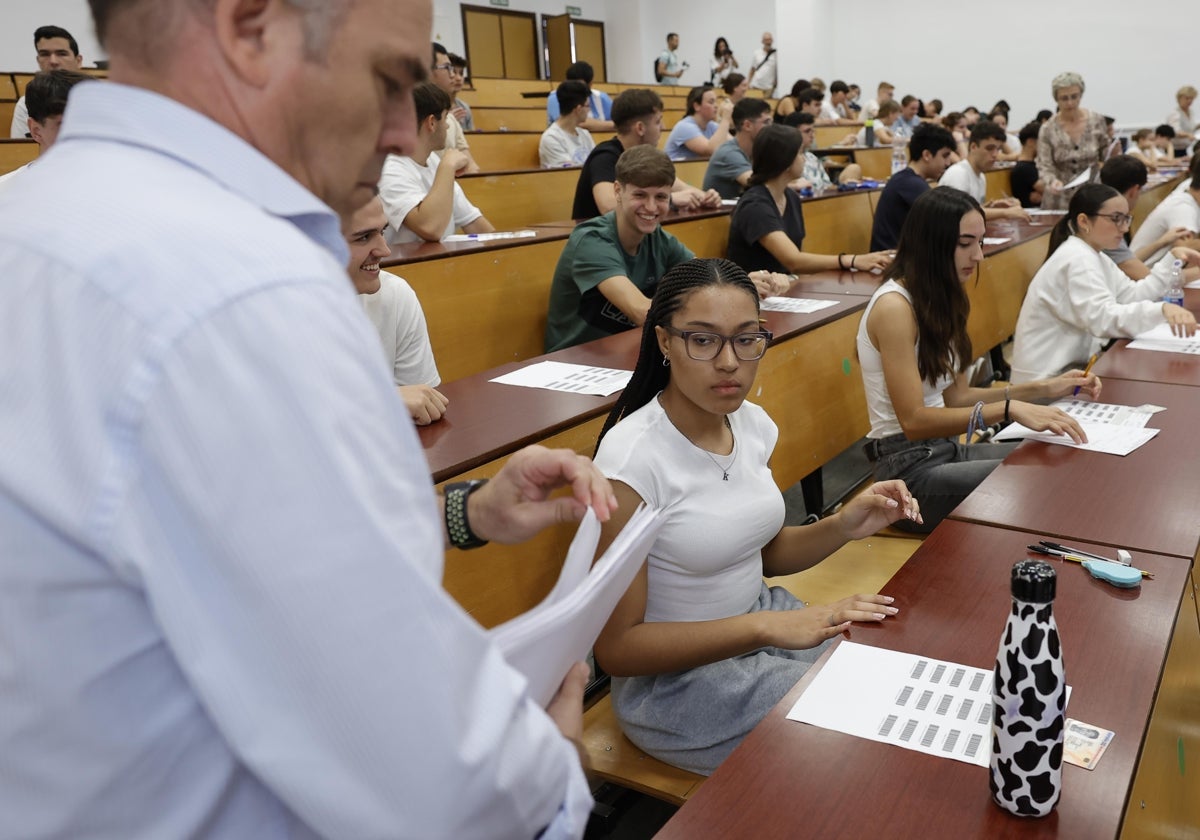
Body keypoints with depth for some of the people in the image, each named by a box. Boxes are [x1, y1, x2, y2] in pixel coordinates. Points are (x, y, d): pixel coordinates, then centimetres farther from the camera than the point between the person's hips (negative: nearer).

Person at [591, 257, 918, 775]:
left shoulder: (753, 423, -3)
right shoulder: (631, 455, -24)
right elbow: (616, 647, -22)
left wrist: (843, 527, -7)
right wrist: (766, 627, -28)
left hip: (762, 613, 7)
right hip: (676, 678, -7)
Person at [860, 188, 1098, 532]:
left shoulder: (941, 299, 11)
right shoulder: (894, 306, -18)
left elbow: (956, 396, 12)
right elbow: (914, 421, -23)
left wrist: (1044, 389, 5)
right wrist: (1008, 409, -28)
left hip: (946, 451, 9)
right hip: (909, 469, -9)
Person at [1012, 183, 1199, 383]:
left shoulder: (1093, 256, 14)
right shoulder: (1077, 260, -20)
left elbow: (1132, 295, 9)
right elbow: (1103, 319, -33)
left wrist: (1172, 260, 3)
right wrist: (1162, 309, -46)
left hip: (1071, 364, 10)